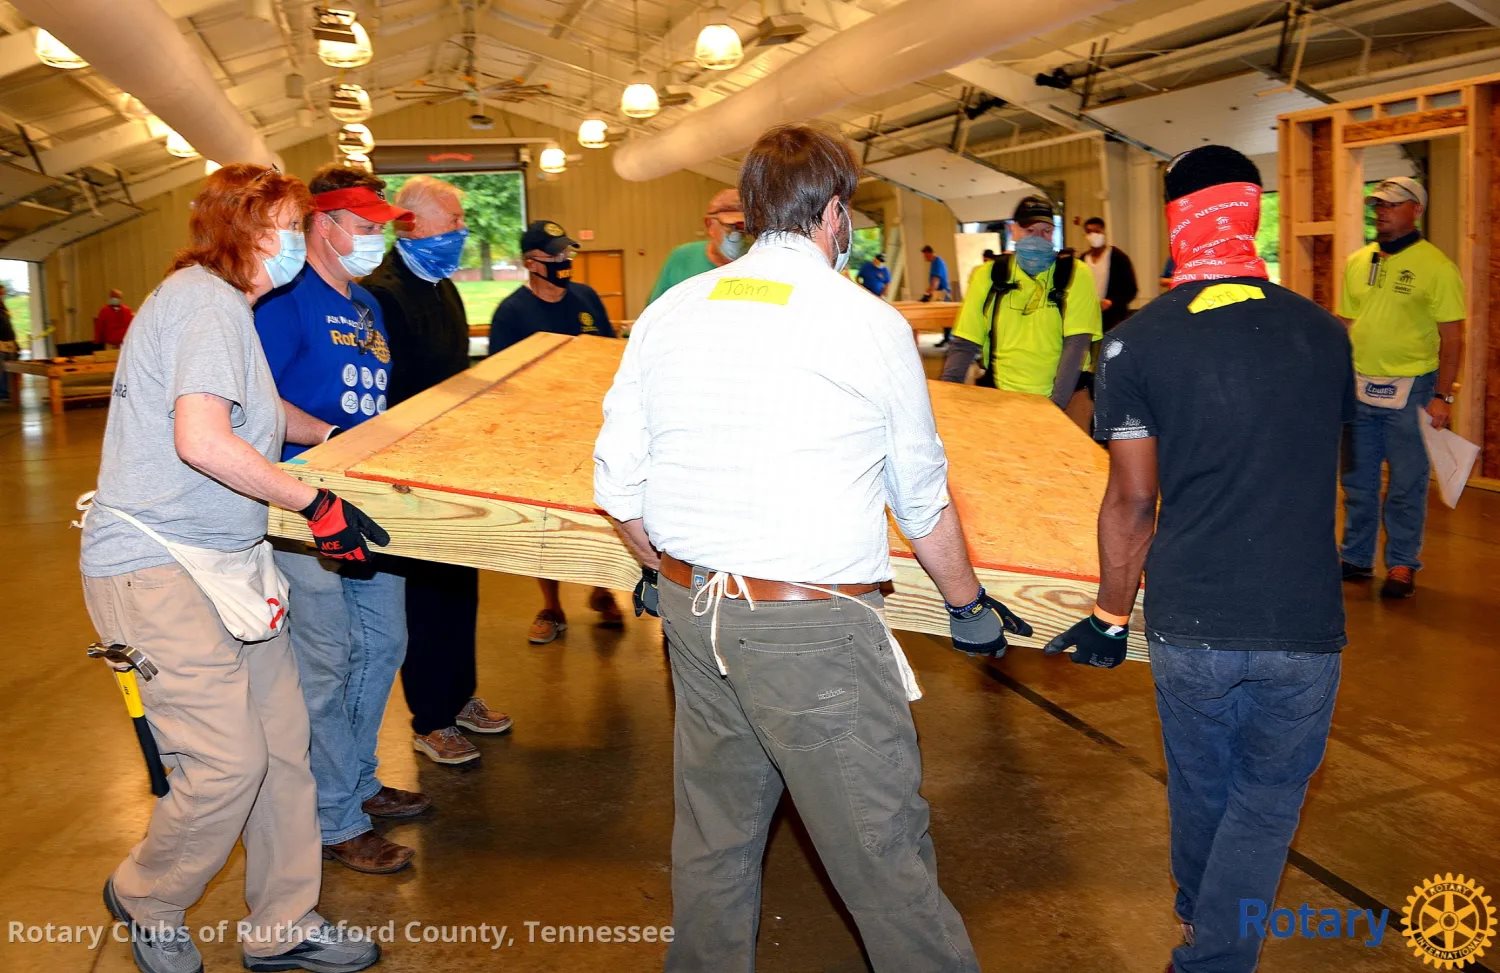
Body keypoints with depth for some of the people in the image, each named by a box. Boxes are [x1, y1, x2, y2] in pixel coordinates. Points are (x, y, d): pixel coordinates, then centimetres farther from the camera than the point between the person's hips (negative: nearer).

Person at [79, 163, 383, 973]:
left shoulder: (220, 302, 18)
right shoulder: (207, 301, -14)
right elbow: (202, 441, -27)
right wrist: (316, 502, -21)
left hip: (221, 559, 10)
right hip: (158, 568, -10)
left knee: (282, 745, 8)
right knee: (227, 763, -8)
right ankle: (145, 901, 22)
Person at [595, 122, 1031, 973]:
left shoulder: (667, 313, 5)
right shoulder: (872, 323, -5)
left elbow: (617, 482, 7)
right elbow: (924, 497, 4)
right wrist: (970, 607, 19)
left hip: (691, 610, 6)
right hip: (812, 630, -5)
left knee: (715, 836, 22)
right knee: (887, 861, 6)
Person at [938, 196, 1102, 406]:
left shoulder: (1076, 274, -1)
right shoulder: (988, 276, 5)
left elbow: (1076, 344, -8)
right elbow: (964, 345, 5)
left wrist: (1055, 405, -18)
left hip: (1058, 397, -2)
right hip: (1001, 396, 2)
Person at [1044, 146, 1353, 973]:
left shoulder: (1135, 343, -9)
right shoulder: (1324, 333, 0)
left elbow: (1132, 502, -7)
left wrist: (1110, 616, 5)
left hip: (1189, 624, 0)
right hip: (1305, 625, 1)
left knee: (1199, 788, 22)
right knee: (1266, 799, 16)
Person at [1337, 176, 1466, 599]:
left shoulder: (1435, 267, -6)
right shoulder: (1357, 262, 8)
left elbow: (1452, 337, -7)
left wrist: (1442, 396, -13)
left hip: (1410, 389, -5)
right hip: (1358, 389, 5)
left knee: (1406, 485, 3)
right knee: (1357, 480, 12)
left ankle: (1402, 565, 15)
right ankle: (1356, 557, 24)